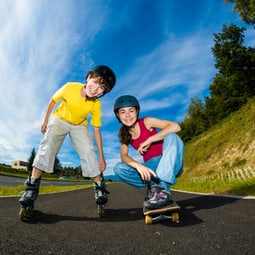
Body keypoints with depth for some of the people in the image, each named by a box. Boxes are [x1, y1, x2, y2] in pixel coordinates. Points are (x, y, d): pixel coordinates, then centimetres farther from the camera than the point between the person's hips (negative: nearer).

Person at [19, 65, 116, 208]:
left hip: (79, 125, 1)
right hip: (60, 119, 0)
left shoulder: (96, 105, -24)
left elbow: (97, 131, -17)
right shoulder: (70, 88, -28)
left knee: (88, 151, -19)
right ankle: (32, 185, -22)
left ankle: (99, 186, -7)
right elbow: (53, 101, -7)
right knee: (48, 144, -25)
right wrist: (46, 121, -1)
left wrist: (101, 157, -17)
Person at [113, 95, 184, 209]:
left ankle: (163, 190, -36)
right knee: (119, 168, -16)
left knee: (171, 137, -31)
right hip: (150, 168, 3)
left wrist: (149, 140, -24)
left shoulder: (146, 122, -7)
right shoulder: (124, 134, 4)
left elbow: (175, 127, -21)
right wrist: (138, 165, -32)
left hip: (170, 165, -3)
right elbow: (124, 156, -12)